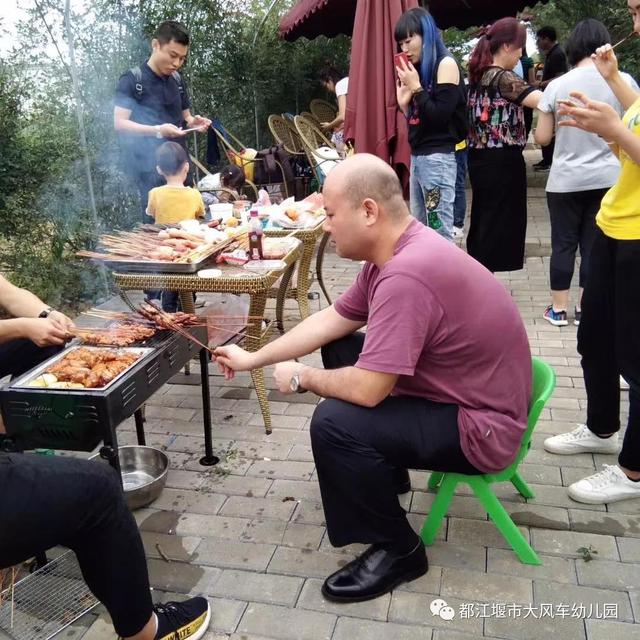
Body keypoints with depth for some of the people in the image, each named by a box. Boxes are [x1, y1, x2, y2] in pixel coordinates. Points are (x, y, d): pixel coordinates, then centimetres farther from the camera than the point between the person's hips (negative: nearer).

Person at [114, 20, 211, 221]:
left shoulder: (177, 80, 11)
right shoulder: (132, 80, -8)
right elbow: (119, 123, -12)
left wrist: (193, 122, -3)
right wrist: (157, 131, -25)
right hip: (149, 166, -6)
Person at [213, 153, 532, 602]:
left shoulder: (406, 274, -31)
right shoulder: (398, 251, 0)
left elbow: (367, 390, -30)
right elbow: (331, 321, 9)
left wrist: (300, 377, -10)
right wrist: (254, 359, 12)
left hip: (480, 426, -10)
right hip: (454, 391, 10)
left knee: (335, 423, -23)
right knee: (338, 350, 14)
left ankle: (398, 550, 1)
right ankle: (383, 474, 27)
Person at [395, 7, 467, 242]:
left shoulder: (446, 64, -7)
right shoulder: (421, 68, 16)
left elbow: (440, 116, -15)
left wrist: (416, 87, -12)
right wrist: (404, 103, -1)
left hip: (438, 158, -9)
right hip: (417, 156, 9)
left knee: (440, 233, -6)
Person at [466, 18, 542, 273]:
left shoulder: (478, 74, 10)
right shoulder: (502, 77, -15)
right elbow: (542, 101, -28)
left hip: (480, 159, 9)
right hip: (502, 162, -9)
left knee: (482, 222, 16)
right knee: (498, 225, 0)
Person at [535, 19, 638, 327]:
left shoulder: (557, 85, -4)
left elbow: (542, 138, -2)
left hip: (565, 180, -1)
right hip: (608, 178, 1)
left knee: (563, 244, 8)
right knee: (595, 244, 9)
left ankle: (558, 309, 15)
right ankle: (585, 308, 17)